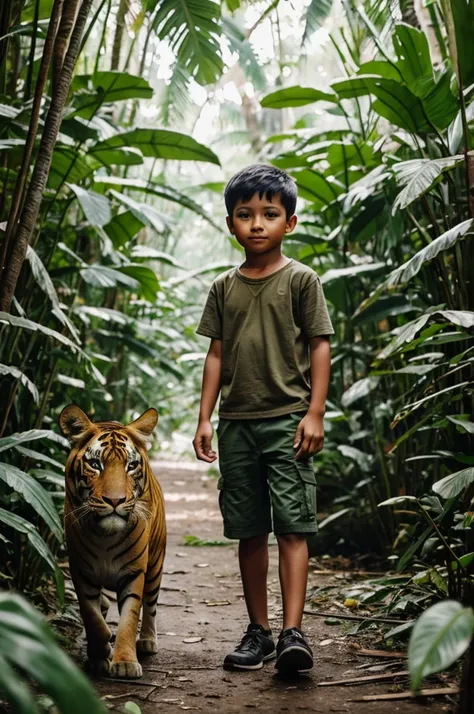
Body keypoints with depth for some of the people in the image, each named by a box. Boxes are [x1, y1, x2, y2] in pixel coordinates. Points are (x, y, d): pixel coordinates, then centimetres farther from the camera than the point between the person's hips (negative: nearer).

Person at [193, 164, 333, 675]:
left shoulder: (300, 279, 1)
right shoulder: (224, 288, 11)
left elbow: (319, 346, -1)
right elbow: (216, 354, 13)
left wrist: (314, 413, -8)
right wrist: (205, 418, 8)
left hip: (287, 418, -4)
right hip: (236, 422, 4)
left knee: (292, 525, -8)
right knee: (249, 531, 8)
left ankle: (293, 633, -9)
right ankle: (258, 632, 16)